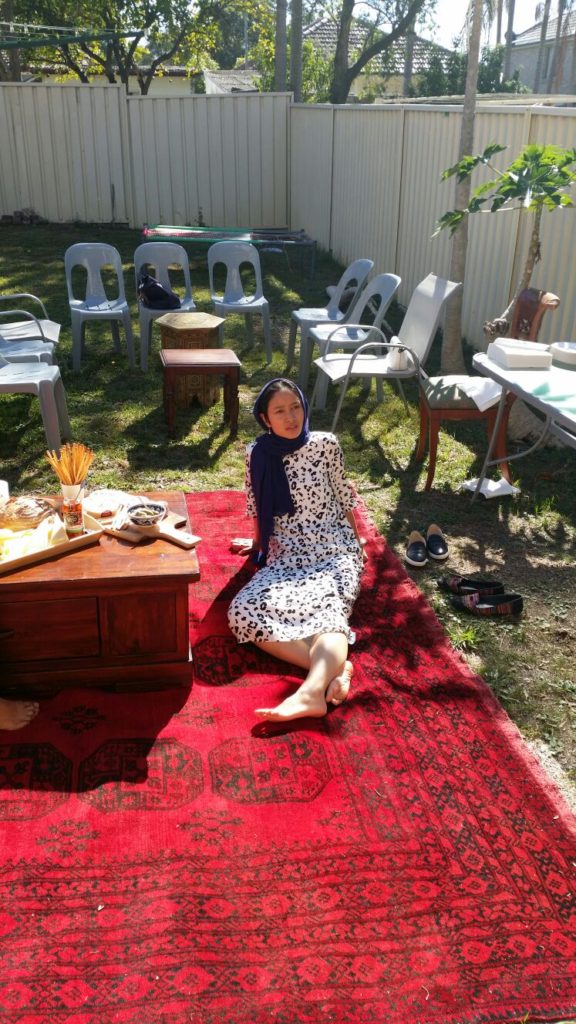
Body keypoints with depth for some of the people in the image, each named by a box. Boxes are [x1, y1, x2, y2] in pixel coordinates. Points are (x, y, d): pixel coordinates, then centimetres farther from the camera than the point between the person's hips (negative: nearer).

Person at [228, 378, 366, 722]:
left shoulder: (326, 444, -2)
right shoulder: (257, 454, 2)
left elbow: (344, 496, 10)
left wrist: (357, 543, 18)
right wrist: (259, 543, 27)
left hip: (334, 550, -2)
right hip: (287, 556, 2)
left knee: (329, 607, -36)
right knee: (242, 611, -27)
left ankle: (311, 692, -62)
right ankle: (333, 667, -38)